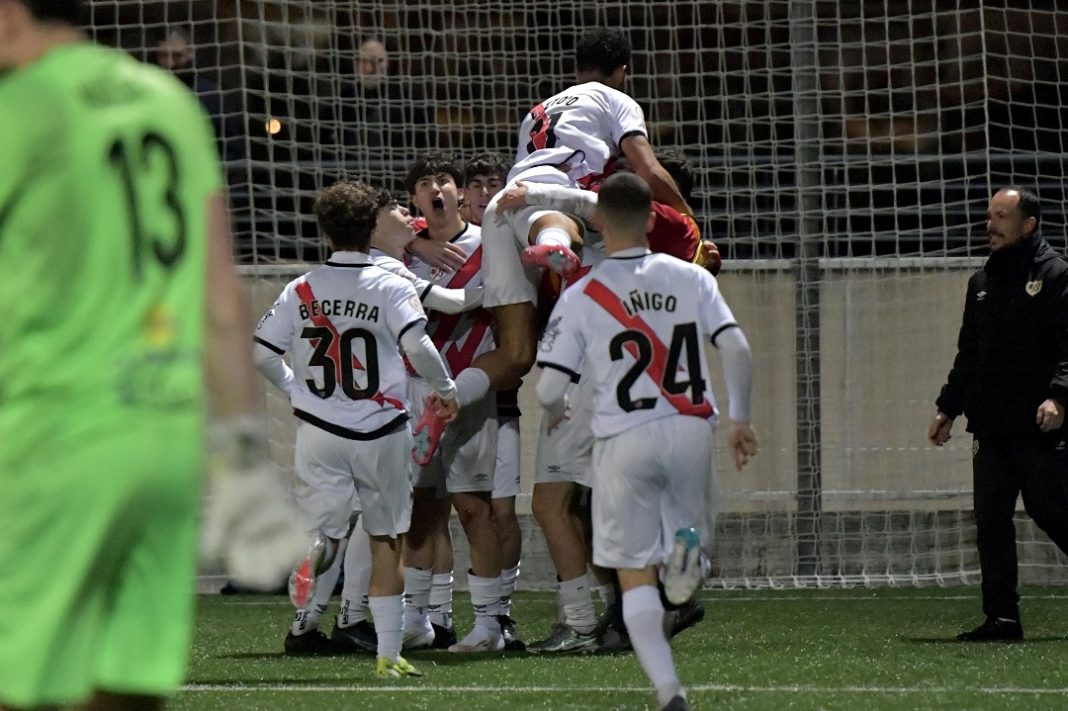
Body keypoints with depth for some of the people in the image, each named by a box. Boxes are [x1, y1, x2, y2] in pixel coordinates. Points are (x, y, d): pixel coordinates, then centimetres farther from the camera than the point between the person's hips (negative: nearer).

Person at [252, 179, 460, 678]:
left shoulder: (301, 291, 3)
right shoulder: (391, 288, -7)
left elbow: (261, 352, 4)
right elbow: (417, 346, -19)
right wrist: (445, 388, -1)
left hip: (319, 430, 2)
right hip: (381, 430, -1)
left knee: (324, 527, 4)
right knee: (386, 542, 10)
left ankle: (315, 549, -36)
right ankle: (389, 652, 9)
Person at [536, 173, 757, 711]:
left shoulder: (580, 298, -2)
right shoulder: (691, 279, 3)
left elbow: (549, 390, -3)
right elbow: (737, 351, -5)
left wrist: (555, 413, 20)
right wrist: (739, 419, 7)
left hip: (625, 440, -2)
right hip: (690, 430, 2)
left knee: (636, 575, 6)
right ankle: (687, 545, -16)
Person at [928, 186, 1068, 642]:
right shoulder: (983, 282, 19)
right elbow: (968, 354, 25)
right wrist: (949, 408, 20)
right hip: (992, 428, 7)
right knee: (991, 521, 1)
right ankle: (1002, 617, 2)